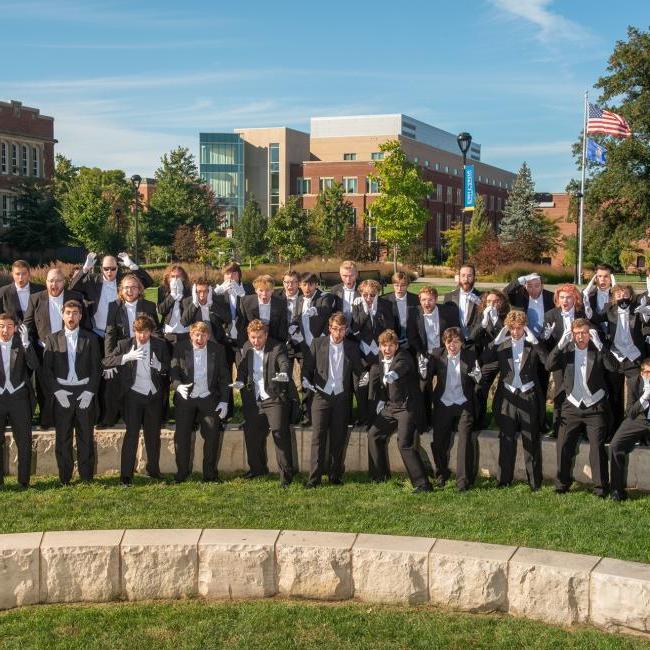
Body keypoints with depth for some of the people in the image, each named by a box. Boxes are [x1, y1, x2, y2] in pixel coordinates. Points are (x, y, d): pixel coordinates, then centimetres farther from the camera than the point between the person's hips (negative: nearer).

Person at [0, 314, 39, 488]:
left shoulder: (22, 345, 2)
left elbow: (35, 366, -12)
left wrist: (26, 343, -20)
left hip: (19, 397, 0)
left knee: (24, 442, 2)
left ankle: (24, 482, 11)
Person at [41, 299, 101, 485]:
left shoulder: (90, 339, 7)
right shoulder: (52, 339, 8)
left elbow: (96, 368, 3)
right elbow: (47, 369, 4)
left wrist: (90, 391, -7)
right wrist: (57, 391, -8)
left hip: (85, 393, 0)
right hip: (61, 393, 0)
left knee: (86, 437, 2)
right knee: (62, 438, 2)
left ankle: (87, 477, 9)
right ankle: (64, 479, 9)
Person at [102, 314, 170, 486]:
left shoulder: (160, 345, 4)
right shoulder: (125, 344, -2)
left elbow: (168, 369, 7)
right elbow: (106, 362, -11)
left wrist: (159, 366, -16)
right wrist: (127, 357, -25)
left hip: (154, 395, 3)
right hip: (133, 394, -3)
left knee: (153, 434, 12)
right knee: (131, 433, -8)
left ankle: (153, 469, 27)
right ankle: (126, 475, -4)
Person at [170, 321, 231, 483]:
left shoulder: (217, 349, 1)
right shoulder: (180, 348, 0)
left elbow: (224, 377, 4)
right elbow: (173, 371, -1)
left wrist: (224, 401, -1)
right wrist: (178, 386, -22)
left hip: (209, 399, 0)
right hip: (185, 398, 0)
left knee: (213, 436, -4)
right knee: (181, 435, -4)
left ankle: (210, 473, 8)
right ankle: (182, 472, 9)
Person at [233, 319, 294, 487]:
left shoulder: (277, 347, -7)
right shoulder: (246, 349, 10)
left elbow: (284, 363, -22)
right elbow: (242, 369, 17)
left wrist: (284, 374, -44)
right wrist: (240, 382, -3)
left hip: (274, 398, -6)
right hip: (253, 399, 6)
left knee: (280, 434, -12)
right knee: (252, 435, 13)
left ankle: (286, 475, -7)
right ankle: (257, 468, 32)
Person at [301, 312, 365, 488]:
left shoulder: (352, 347, 9)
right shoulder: (317, 343, 4)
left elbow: (358, 369, 12)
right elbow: (307, 366, 5)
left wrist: (365, 376, -9)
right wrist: (306, 380, -13)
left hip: (341, 397, 2)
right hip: (321, 396, -2)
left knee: (339, 438, 4)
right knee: (318, 435, -6)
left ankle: (335, 476, 13)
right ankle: (314, 477, -3)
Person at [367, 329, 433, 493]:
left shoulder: (404, 357, -15)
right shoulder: (379, 360, 6)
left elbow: (402, 366, -38)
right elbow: (376, 379, 21)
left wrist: (393, 374, -60)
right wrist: (379, 400, 13)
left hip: (406, 406, -8)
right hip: (390, 406, 8)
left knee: (405, 444, -17)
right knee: (373, 434, 15)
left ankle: (422, 484, -13)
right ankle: (379, 476, 31)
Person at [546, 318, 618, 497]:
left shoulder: (597, 350, -3)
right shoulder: (566, 350, 2)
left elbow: (613, 366, -19)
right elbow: (549, 366, -11)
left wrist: (599, 344, -26)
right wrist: (561, 343, -20)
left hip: (595, 407, -2)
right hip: (572, 407, 2)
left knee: (597, 447, -3)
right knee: (564, 447, 1)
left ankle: (601, 488, 4)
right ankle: (562, 484, 14)